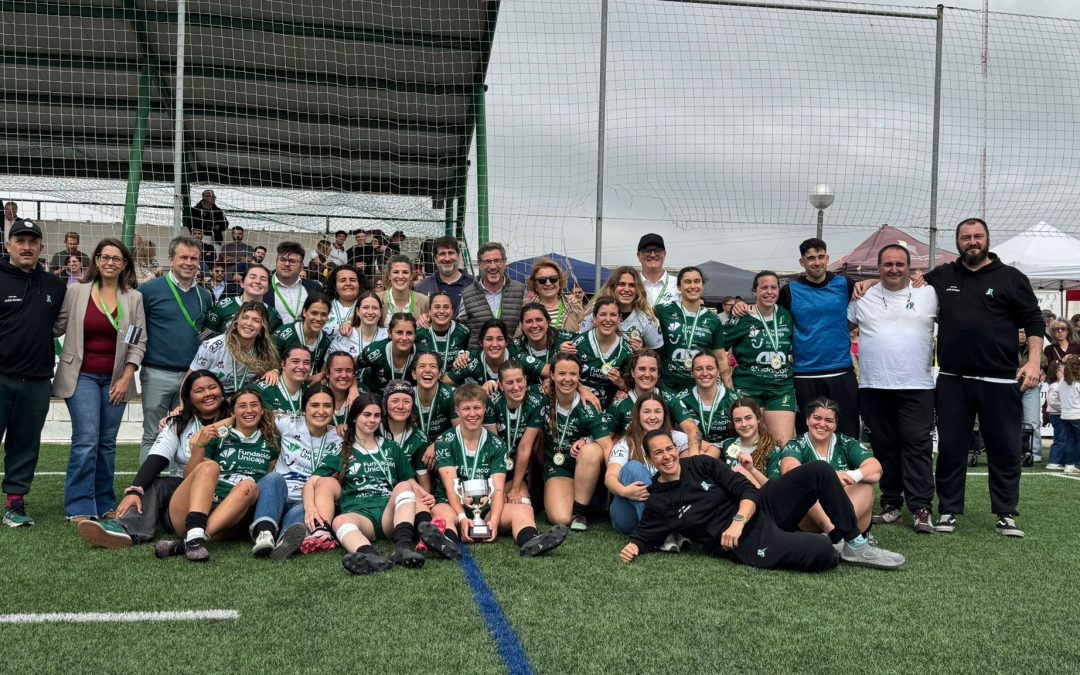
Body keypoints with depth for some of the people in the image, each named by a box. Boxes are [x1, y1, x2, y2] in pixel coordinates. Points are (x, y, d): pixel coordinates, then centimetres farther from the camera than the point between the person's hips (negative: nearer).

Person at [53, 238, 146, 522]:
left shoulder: (134, 298, 3)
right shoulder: (76, 292, 0)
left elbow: (139, 342, 2)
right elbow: (56, 327, 5)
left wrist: (126, 378, -4)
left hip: (116, 379, 2)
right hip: (82, 375, -2)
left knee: (107, 443, 8)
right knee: (86, 440, -11)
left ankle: (105, 504, 17)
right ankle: (80, 508, -4)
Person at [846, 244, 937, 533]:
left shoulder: (929, 295, 6)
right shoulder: (863, 298, 7)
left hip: (917, 387, -1)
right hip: (874, 387, 2)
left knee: (918, 446, -5)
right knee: (884, 447, 8)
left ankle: (921, 508, -1)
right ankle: (891, 504, 17)